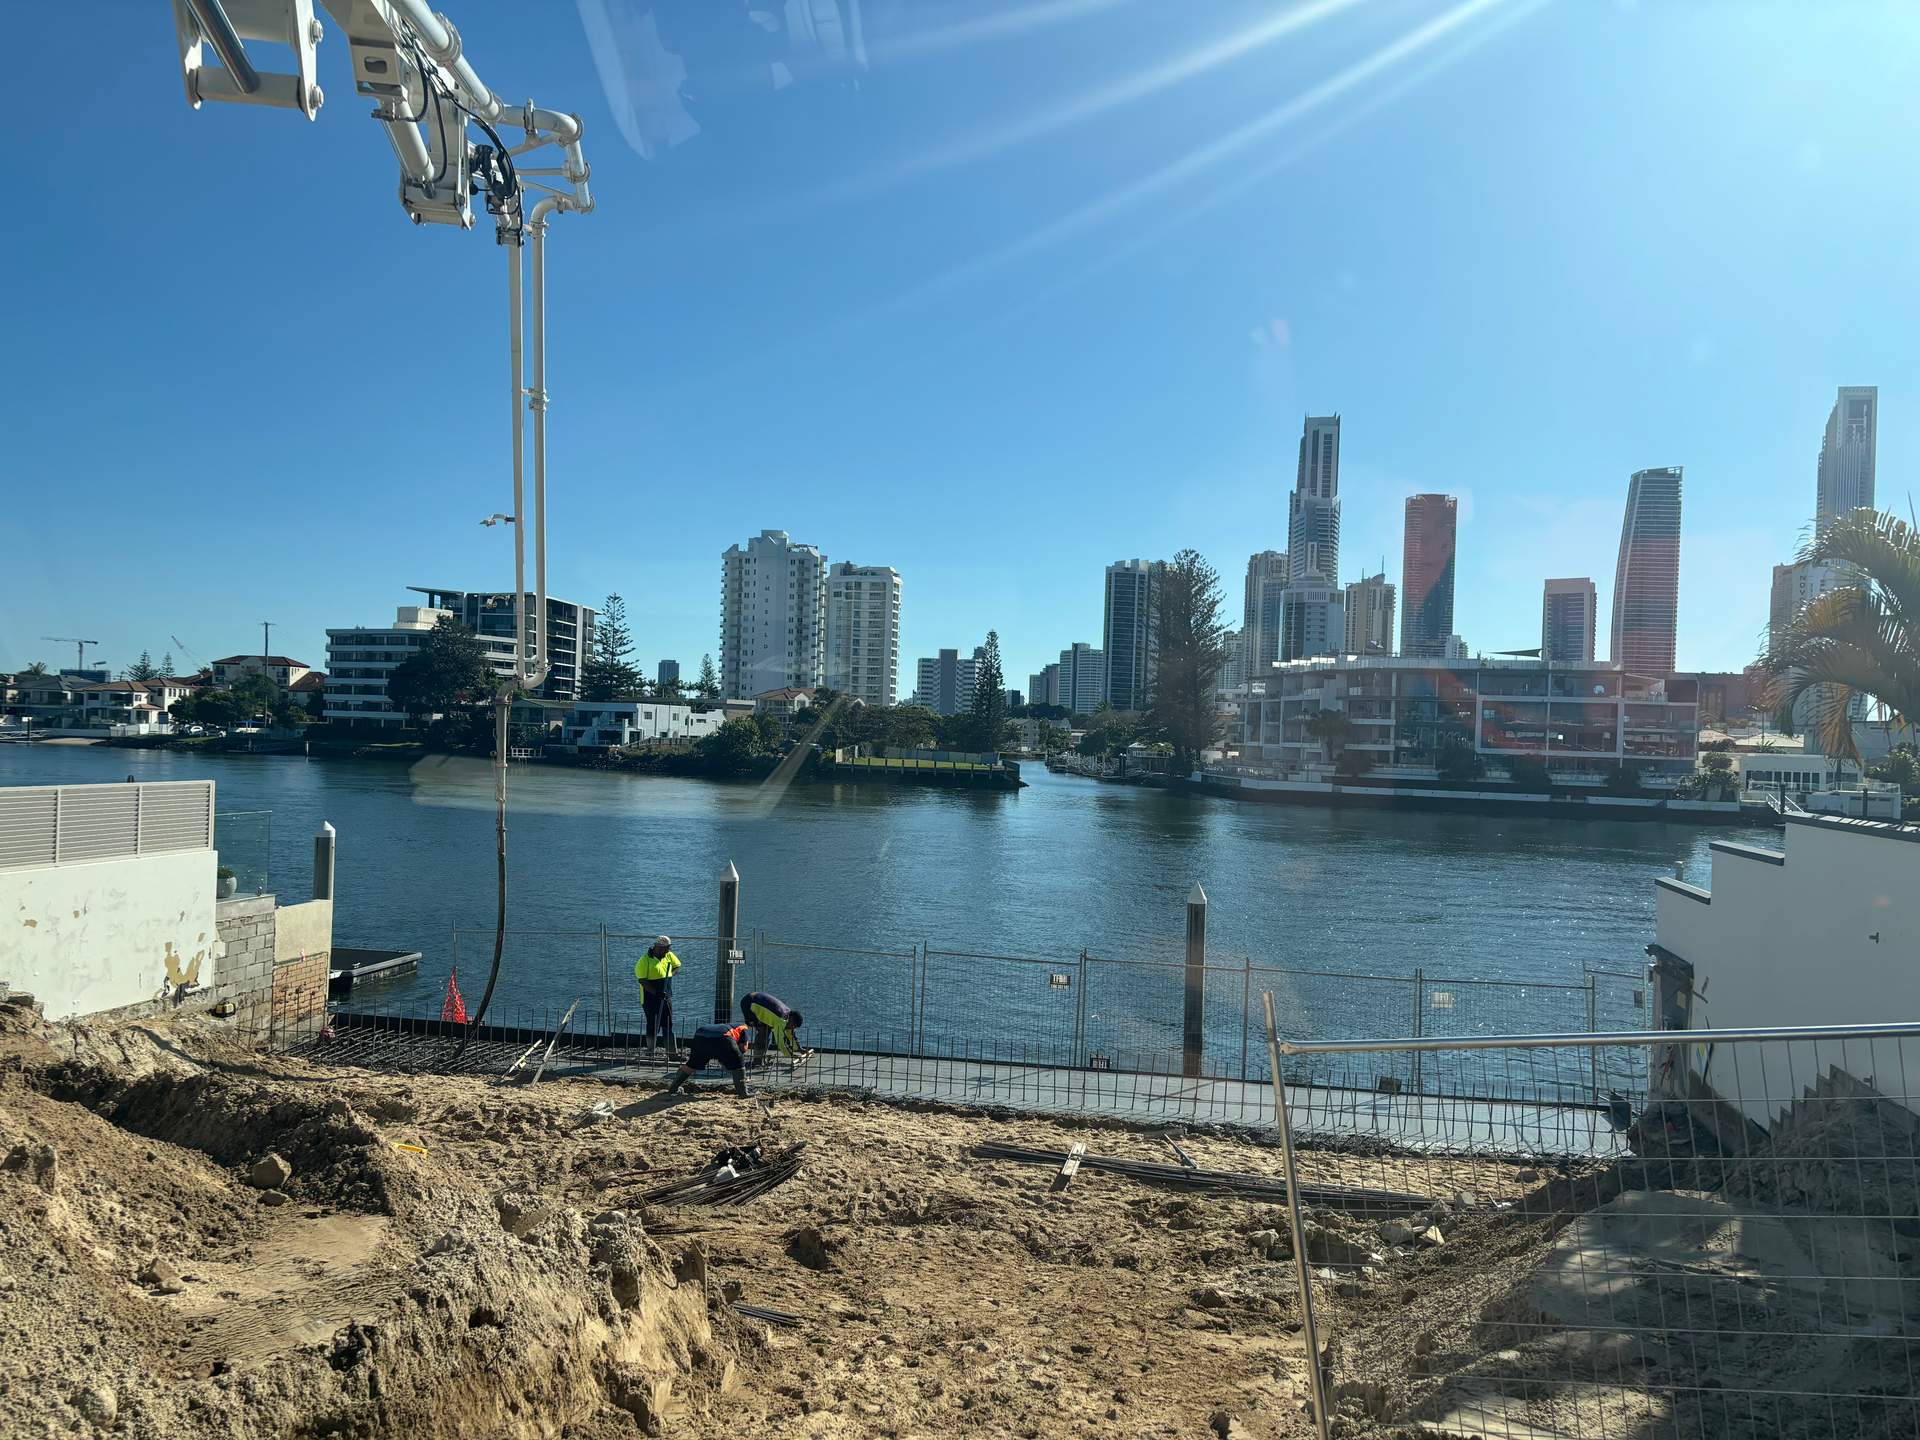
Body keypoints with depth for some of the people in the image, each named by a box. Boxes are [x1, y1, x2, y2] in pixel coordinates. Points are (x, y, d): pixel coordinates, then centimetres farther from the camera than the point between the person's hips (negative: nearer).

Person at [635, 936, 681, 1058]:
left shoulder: (668, 956, 6)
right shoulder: (645, 960, -14)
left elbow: (677, 965, 22)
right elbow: (642, 980, -18)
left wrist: (671, 974, 0)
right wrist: (655, 992, -25)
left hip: (666, 998, 6)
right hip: (650, 1000, -6)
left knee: (668, 1026, 8)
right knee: (653, 1027, 0)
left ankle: (672, 1053, 11)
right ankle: (650, 1053, 12)